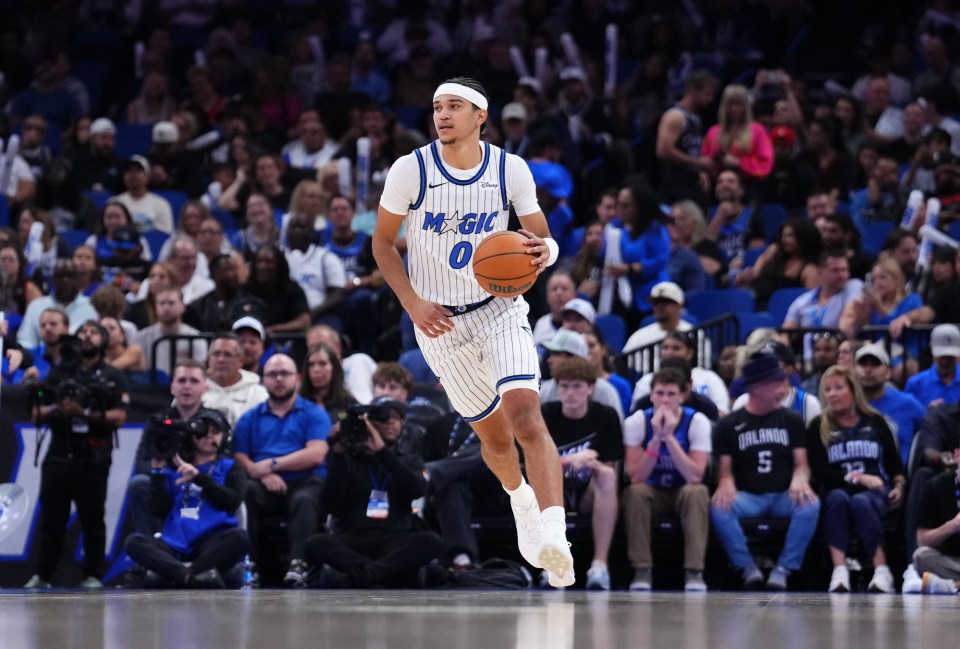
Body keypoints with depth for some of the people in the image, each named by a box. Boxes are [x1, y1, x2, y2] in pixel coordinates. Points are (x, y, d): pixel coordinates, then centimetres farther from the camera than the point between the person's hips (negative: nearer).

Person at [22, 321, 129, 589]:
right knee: (51, 519, 3)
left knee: (92, 519, -2)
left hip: (93, 459, -3)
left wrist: (84, 413, -16)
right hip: (58, 456, 3)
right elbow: (37, 415, 11)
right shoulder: (58, 373, 15)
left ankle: (92, 576, 1)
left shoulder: (112, 377, 7)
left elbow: (119, 417, -5)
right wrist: (56, 409, -10)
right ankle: (42, 576, 7)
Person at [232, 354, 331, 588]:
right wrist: (263, 474, -13)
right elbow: (239, 457, 7)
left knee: (305, 500, -37)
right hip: (265, 485, 2)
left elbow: (315, 455, -3)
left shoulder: (314, 414, 12)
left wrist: (271, 464, -6)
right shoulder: (250, 418, 20)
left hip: (304, 482, -2)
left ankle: (298, 563, -48)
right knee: (244, 495, -32)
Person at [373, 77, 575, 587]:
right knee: (495, 438, 10)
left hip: (500, 309, -1)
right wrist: (413, 303, -12)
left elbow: (543, 239, 2)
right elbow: (383, 242, 1)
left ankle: (553, 538, -35)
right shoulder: (410, 171, -10)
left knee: (526, 415, -23)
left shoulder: (510, 170, -8)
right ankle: (520, 498, 44)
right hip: (440, 321, 1)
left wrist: (544, 253, -23)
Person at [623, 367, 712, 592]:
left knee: (697, 491, -34)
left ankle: (694, 571, -34)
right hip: (652, 492, 1)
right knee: (635, 492, -32)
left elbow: (695, 476, -25)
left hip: (684, 492, -1)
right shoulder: (637, 422, -11)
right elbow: (635, 477, -21)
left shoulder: (697, 422, -13)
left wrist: (669, 436, -30)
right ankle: (642, 570, -29)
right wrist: (656, 437, -29)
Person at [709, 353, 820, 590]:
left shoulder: (792, 421, 10)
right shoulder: (729, 425, 6)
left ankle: (784, 569, -23)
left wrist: (799, 479, -19)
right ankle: (748, 568, -20)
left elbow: (801, 463, 6)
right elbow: (725, 469, 3)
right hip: (746, 497, -1)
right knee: (719, 507, -33)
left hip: (783, 496, 1)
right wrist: (726, 483, -22)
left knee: (810, 504, -32)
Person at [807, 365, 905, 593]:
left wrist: (899, 485, -5)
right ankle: (839, 571, -48)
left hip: (875, 491, 0)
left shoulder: (874, 421, 14)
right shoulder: (818, 427, 9)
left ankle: (881, 570, -42)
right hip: (837, 489, 0)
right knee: (837, 498, -36)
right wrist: (857, 478, -13)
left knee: (860, 502, -36)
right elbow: (819, 472, -3)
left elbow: (895, 461, 15)